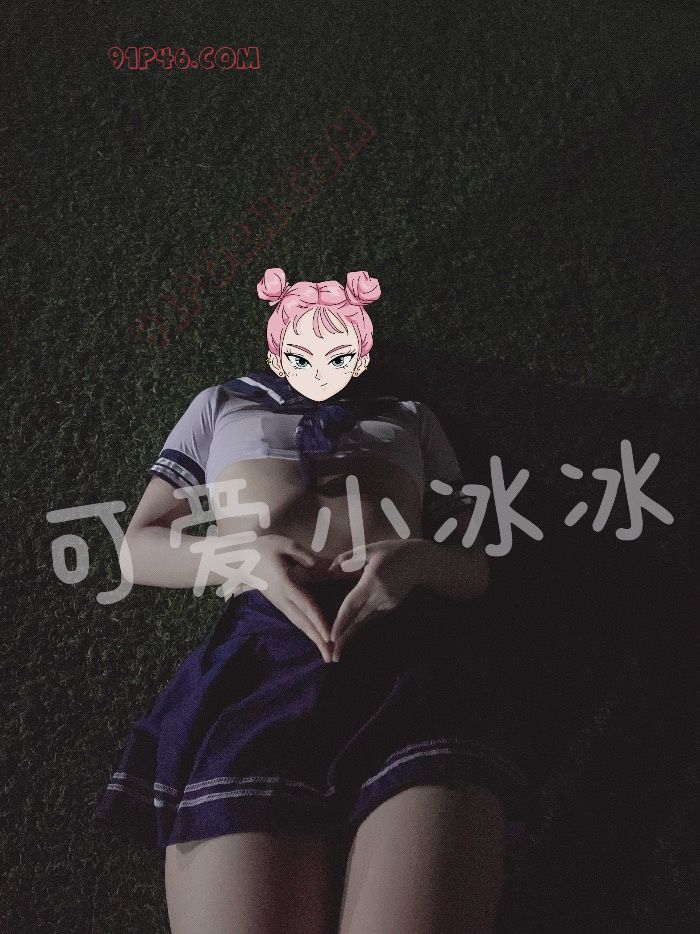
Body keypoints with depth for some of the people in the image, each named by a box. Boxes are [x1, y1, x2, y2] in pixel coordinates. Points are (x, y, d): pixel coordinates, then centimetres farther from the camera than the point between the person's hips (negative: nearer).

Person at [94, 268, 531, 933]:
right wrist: (246, 556, -1)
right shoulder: (223, 405, 33)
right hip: (263, 652, 0)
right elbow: (138, 549, 22)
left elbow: (475, 565, 24)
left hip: (410, 648, 1)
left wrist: (417, 558, -2)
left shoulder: (409, 420, 35)